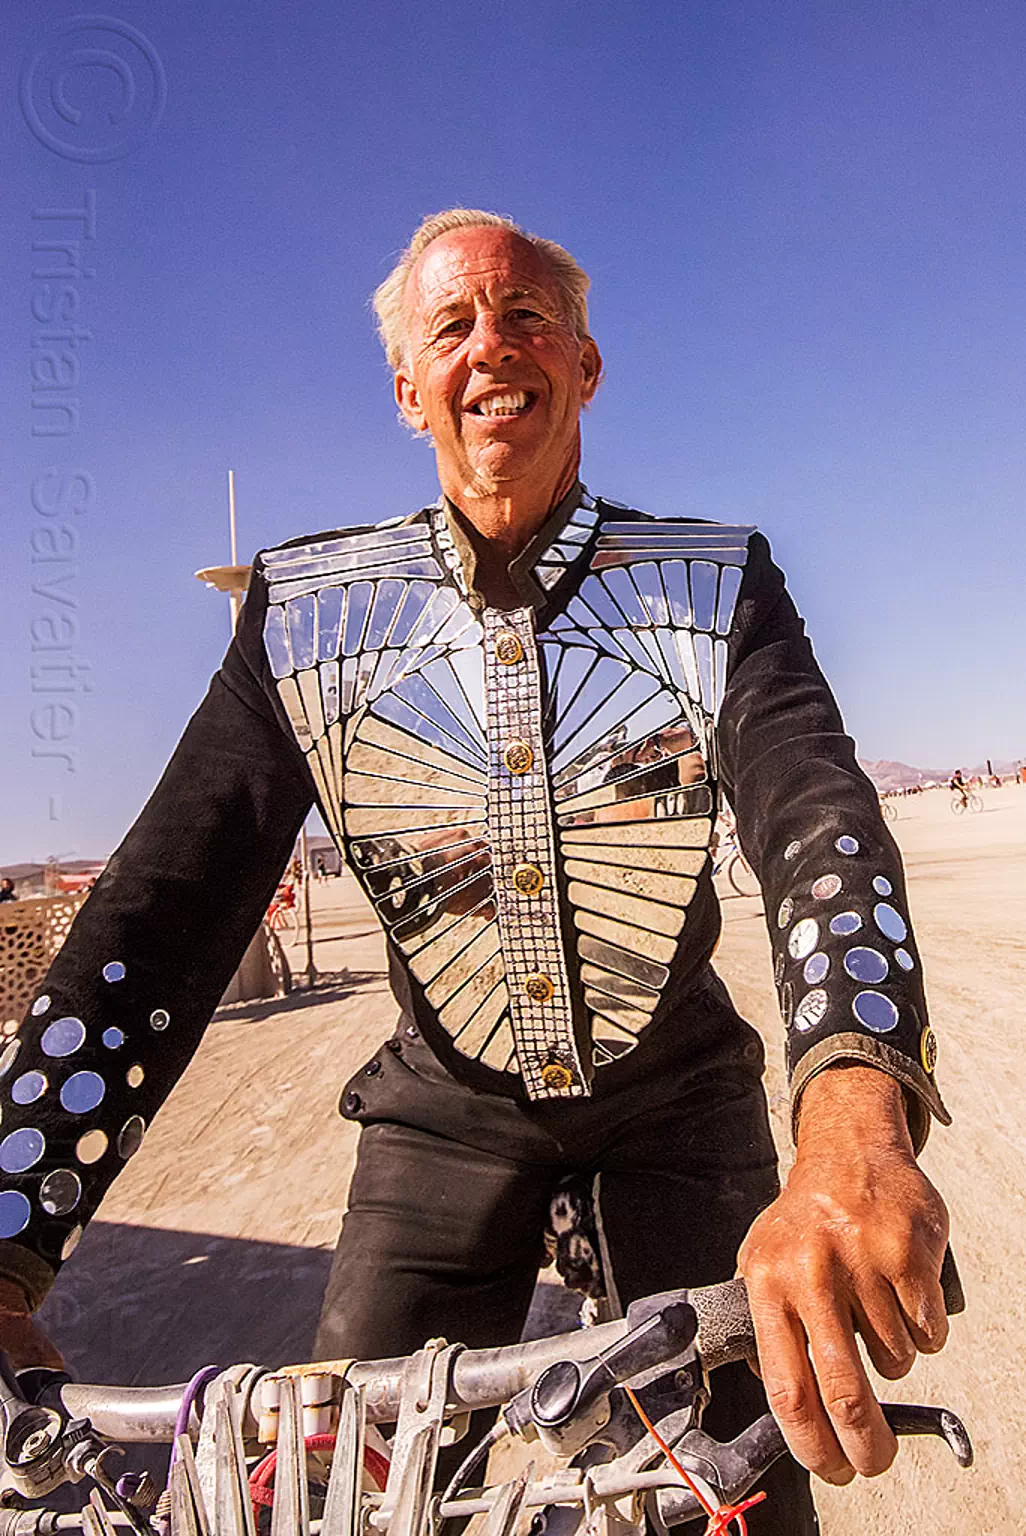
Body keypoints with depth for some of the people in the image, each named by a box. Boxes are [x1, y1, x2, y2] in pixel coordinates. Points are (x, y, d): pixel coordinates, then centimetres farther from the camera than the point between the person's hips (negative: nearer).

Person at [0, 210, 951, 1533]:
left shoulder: (716, 584, -9)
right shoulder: (301, 611, -9)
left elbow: (819, 824, -24)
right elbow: (162, 910, -13)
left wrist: (855, 1129, -44)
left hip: (676, 1090, 1)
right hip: (451, 1103, 1)